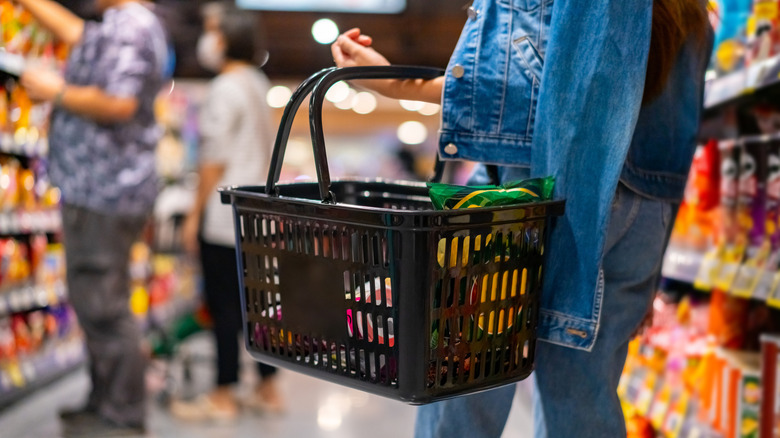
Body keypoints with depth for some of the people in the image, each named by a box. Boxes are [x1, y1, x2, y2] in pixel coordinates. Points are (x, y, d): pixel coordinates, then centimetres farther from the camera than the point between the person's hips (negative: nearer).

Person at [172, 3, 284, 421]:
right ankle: (268, 389, 19)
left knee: (223, 303, -2)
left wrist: (195, 214, -11)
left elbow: (215, 160, -15)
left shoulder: (224, 89, -12)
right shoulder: (258, 83, 13)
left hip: (226, 212, -9)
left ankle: (223, 397, 6)